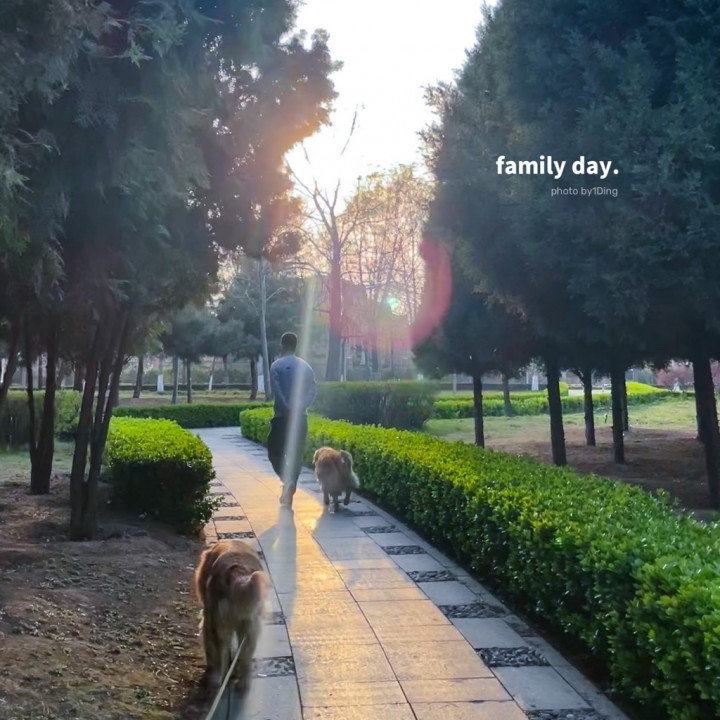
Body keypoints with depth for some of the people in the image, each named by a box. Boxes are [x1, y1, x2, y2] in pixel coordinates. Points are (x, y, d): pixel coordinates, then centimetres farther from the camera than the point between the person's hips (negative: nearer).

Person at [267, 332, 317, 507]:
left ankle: (288, 480, -17)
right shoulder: (305, 366, 9)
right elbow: (313, 390, -3)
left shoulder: (276, 366, -4)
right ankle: (290, 487, 11)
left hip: (282, 416, -4)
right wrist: (301, 407, -13)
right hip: (301, 417, 4)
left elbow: (276, 390, -17)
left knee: (275, 452, 6)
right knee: (296, 455, 11)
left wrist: (288, 409, -19)